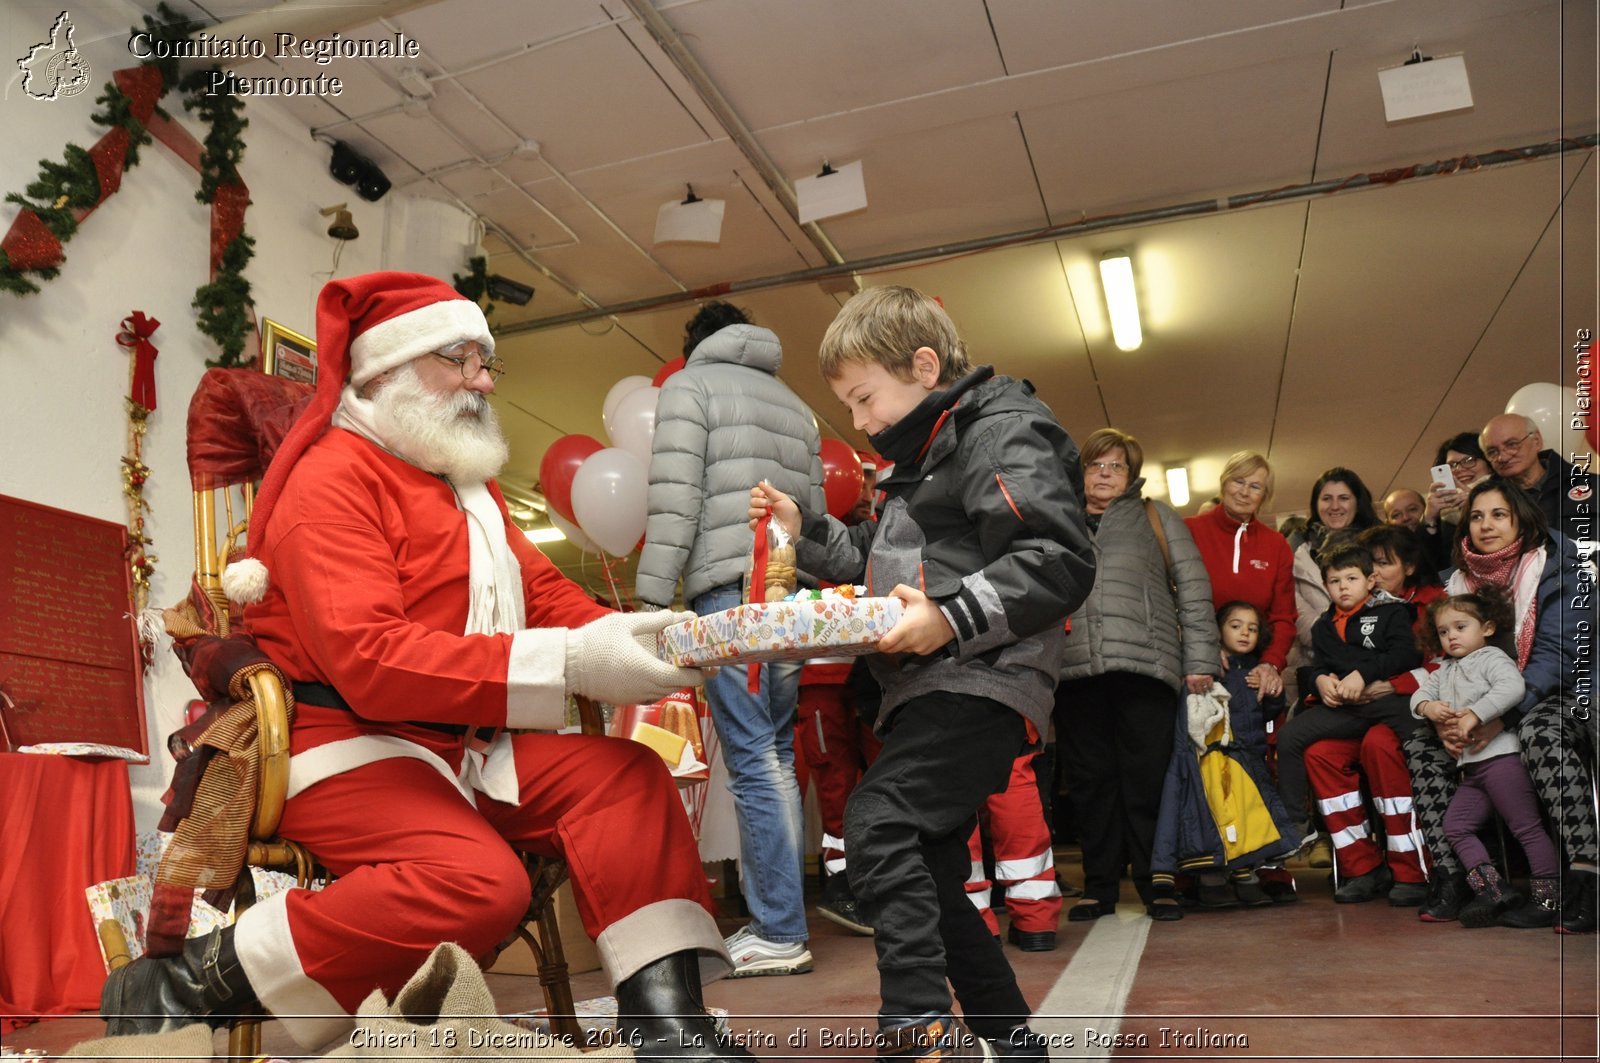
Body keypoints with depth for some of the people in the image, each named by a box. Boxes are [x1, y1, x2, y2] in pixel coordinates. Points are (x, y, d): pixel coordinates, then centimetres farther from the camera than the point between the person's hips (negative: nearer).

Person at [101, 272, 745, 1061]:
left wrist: (635, 639, -10)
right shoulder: (335, 477, -11)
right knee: (477, 882, -30)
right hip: (354, 750, -8)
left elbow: (549, 596, 14)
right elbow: (369, 658, -24)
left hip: (467, 751, 8)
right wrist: (569, 666, -30)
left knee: (625, 774, -9)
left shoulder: (470, 488, 19)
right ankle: (186, 986, -14)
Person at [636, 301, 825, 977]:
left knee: (753, 762, -7)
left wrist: (650, 599, -8)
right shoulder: (795, 405, 27)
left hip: (728, 587, -7)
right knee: (776, 756, 10)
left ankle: (780, 934, -4)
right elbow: (815, 510, 20)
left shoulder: (688, 386, 8)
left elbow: (675, 499, -7)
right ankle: (775, 917, 13)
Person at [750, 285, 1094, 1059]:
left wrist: (953, 620, -27)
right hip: (930, 688, 11)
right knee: (930, 880, 12)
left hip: (980, 684, -10)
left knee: (877, 817, -26)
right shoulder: (920, 459, 23)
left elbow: (1061, 561, -19)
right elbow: (878, 564, 34)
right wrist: (805, 530, 22)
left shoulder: (1003, 430, -7)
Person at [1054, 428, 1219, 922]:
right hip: (1075, 669, 2)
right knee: (1090, 780, 4)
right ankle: (1099, 887, 13)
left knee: (1148, 779, -1)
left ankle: (1156, 884, 12)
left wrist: (1200, 658, -2)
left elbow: (1193, 588, 8)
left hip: (1145, 664, -2)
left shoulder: (1156, 519, 15)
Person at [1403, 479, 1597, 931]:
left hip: (1563, 695, -6)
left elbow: (1556, 653, -18)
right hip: (1485, 703, 6)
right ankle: (1450, 872, -15)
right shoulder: (1460, 580, 7)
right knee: (1421, 742, -14)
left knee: (1539, 731, -38)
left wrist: (1504, 716, -29)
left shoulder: (1553, 567, -9)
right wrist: (1442, 715, -16)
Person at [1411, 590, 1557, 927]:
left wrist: (1473, 716, -25)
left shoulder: (1492, 657, -3)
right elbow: (1420, 694, 15)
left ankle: (1548, 896, 0)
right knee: (1455, 826, 1)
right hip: (1470, 767, 8)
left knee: (1527, 827, -4)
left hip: (1499, 756, -8)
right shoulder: (1445, 671, 21)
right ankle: (1493, 889, 0)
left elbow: (1511, 687, -21)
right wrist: (1428, 706, -8)